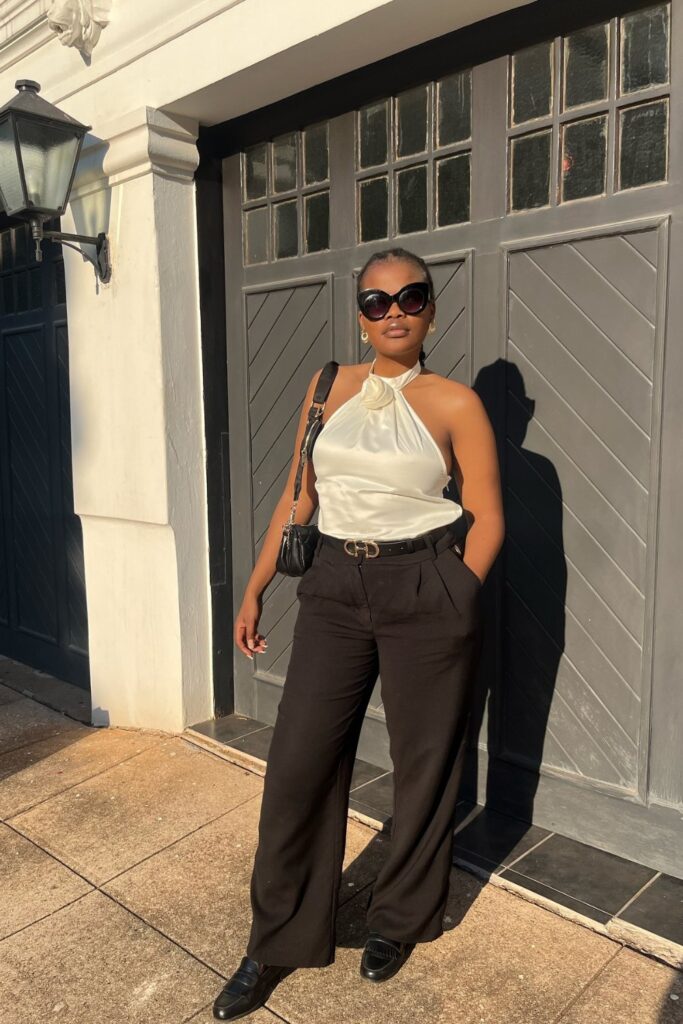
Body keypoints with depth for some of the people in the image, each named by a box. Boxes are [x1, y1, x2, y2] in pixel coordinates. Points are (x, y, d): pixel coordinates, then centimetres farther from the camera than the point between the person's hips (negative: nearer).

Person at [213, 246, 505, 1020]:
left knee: (422, 761, 11)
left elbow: (487, 519, -1)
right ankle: (276, 943, 26)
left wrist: (450, 605, -2)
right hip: (334, 588, 3)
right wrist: (253, 591, 9)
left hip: (425, 590, -2)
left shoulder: (455, 402, -3)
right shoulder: (329, 388, 6)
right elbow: (298, 499, 9)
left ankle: (400, 919, 37)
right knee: (298, 760, 4)